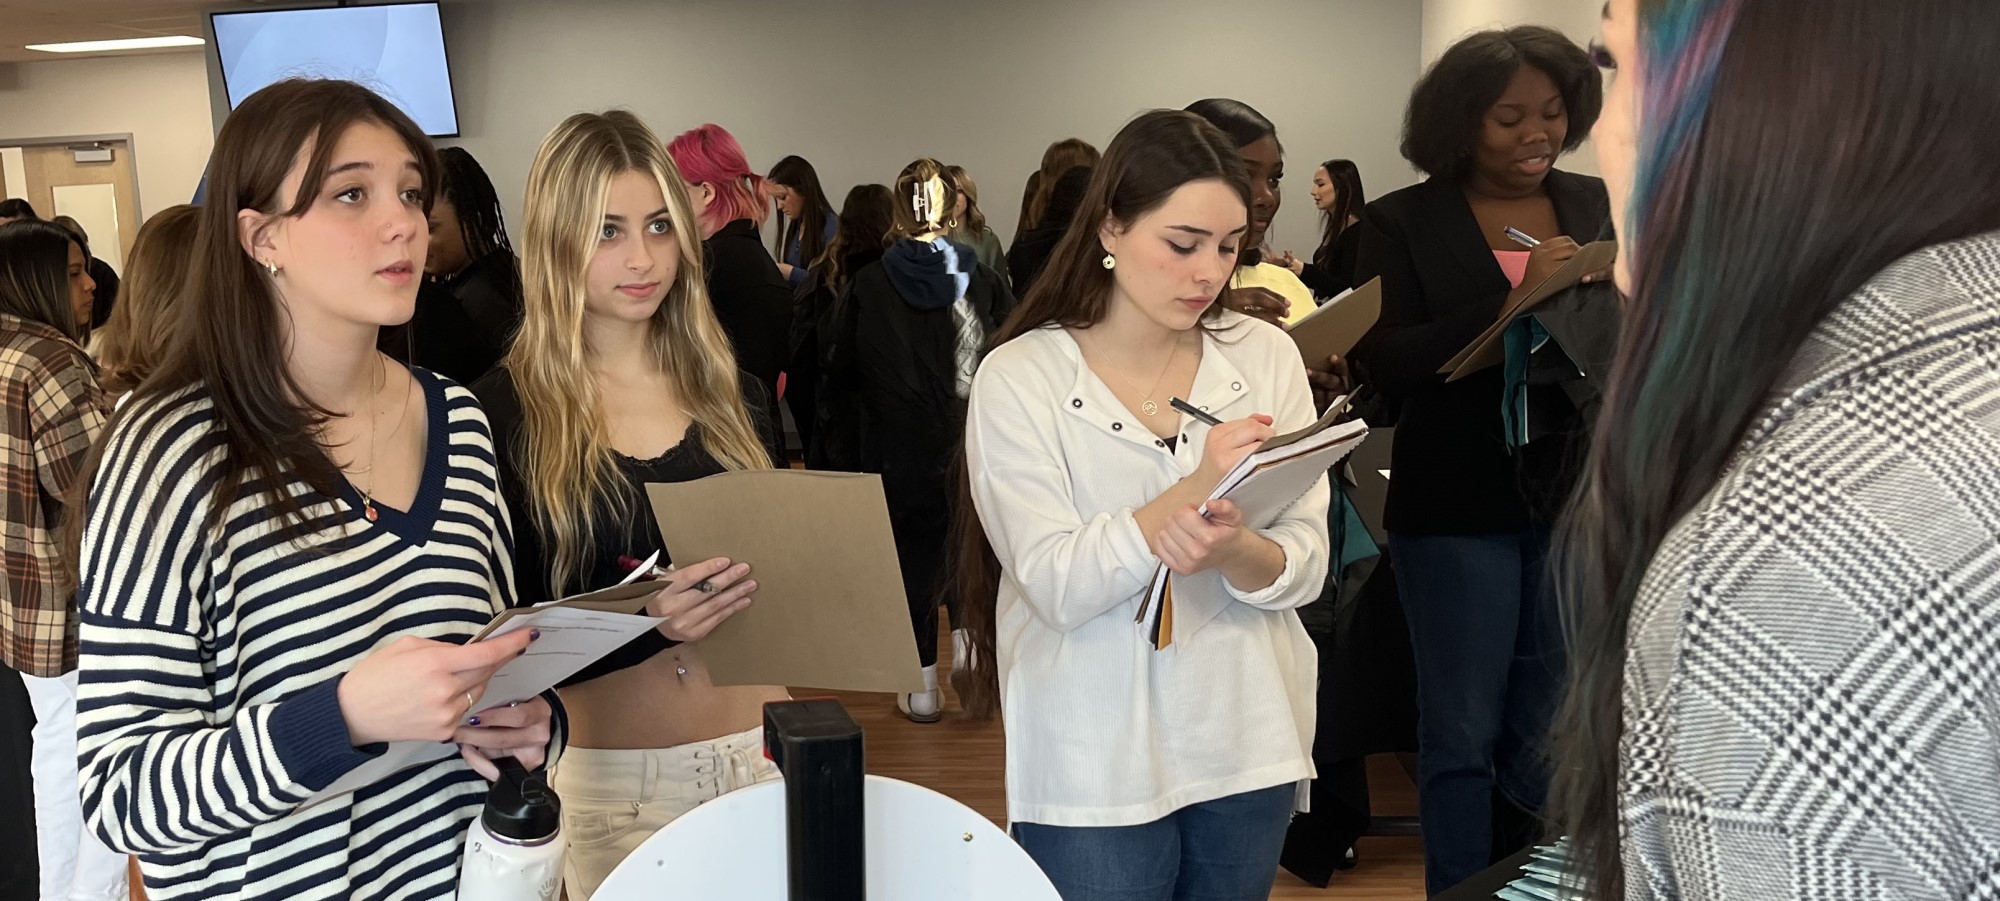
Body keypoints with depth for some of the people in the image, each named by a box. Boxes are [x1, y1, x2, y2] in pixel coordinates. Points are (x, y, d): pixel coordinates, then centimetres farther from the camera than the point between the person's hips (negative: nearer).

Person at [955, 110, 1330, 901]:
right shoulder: (1021, 377, -10)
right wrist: (1191, 491, -29)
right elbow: (1056, 586, -18)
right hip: (1095, 767, -3)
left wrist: (1233, 548, -26)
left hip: (1249, 746, 4)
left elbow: (1305, 568, -4)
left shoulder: (1267, 356, -1)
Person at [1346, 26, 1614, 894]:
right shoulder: (1403, 222, -3)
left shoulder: (1599, 208, 7)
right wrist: (1512, 300, -21)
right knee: (1461, 734, 6)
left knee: (1547, 734, 13)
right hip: (1459, 510, -3)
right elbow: (1385, 363, -13)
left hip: (1580, 501, 3)